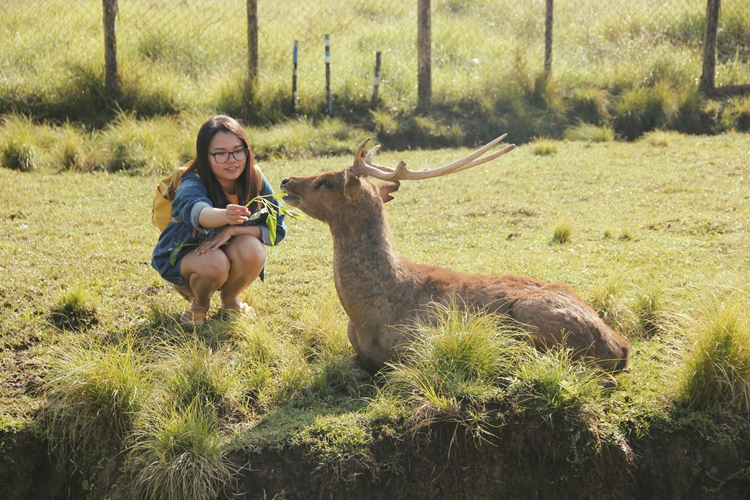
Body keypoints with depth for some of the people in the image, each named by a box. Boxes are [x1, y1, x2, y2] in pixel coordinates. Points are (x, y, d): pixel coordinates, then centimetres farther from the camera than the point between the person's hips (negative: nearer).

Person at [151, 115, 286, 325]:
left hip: (229, 253, 3)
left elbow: (277, 229, -14)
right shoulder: (192, 184, -28)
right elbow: (197, 210, -52)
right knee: (214, 262, -36)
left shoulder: (255, 179, -16)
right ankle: (199, 303, 0)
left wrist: (233, 229, -31)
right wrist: (224, 215, -75)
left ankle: (231, 299, 1)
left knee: (251, 248, -30)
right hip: (184, 257, -3)